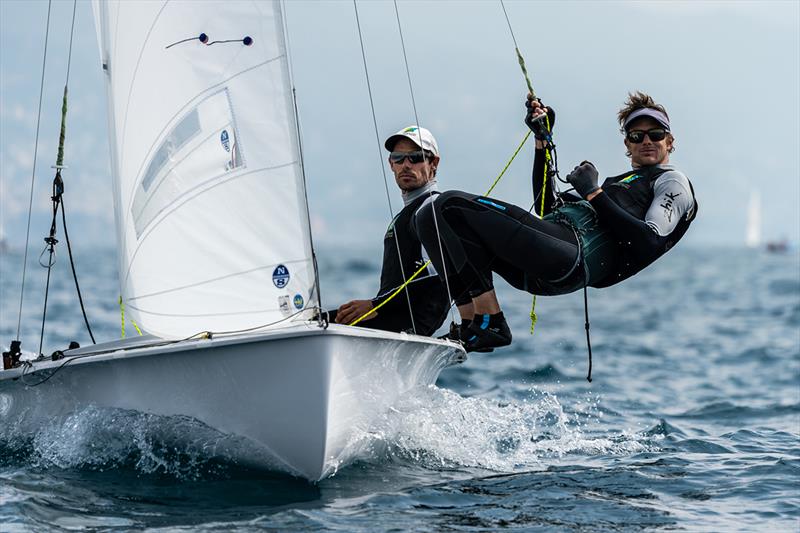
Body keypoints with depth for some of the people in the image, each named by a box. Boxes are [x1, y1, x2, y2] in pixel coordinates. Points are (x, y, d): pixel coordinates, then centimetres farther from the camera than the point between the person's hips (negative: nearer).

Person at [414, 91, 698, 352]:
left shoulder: (673, 181, 13)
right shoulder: (620, 183, 37)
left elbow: (650, 242, -7)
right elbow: (547, 208, 34)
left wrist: (594, 193, -5)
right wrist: (543, 141, 30)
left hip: (574, 255, -9)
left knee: (451, 205, -18)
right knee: (430, 219, 0)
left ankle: (489, 322, -20)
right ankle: (470, 321, -12)